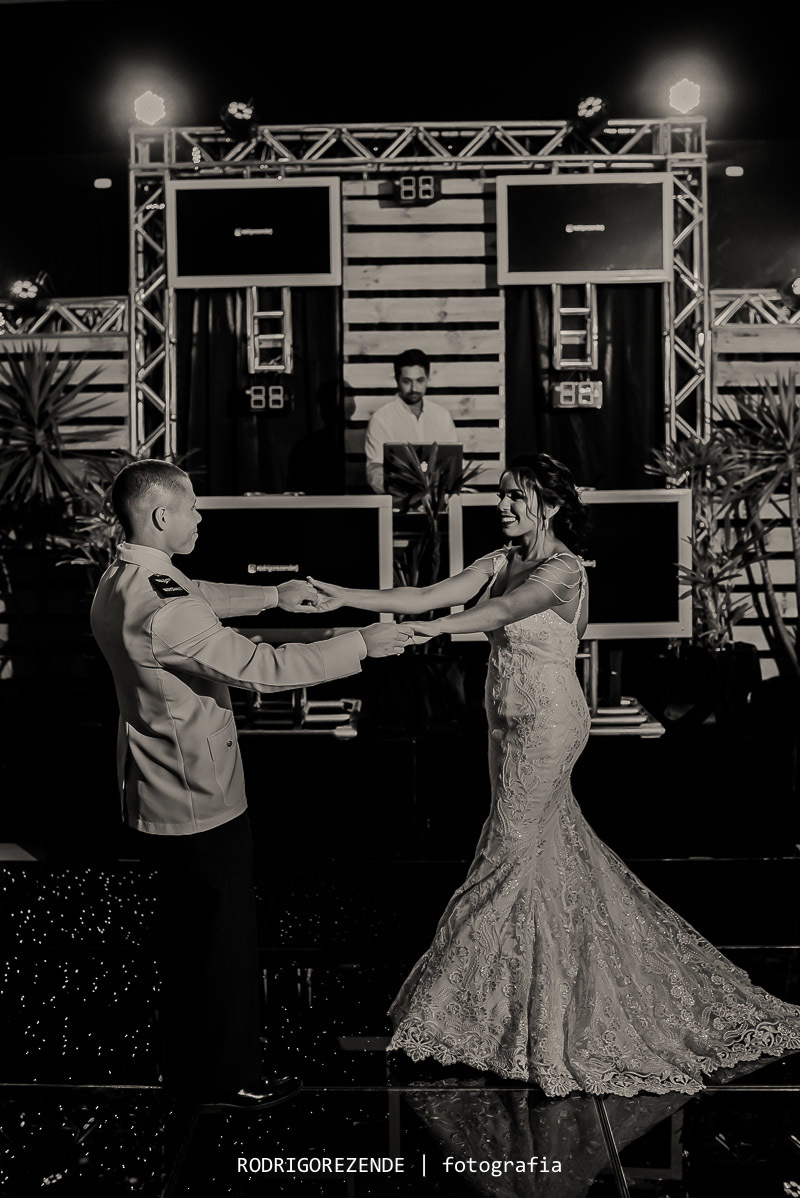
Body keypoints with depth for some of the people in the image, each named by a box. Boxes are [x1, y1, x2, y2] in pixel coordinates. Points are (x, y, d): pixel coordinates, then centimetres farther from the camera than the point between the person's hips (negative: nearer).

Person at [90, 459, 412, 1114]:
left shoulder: (122, 581, 2)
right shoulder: (162, 608, -30)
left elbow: (203, 599, 21)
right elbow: (261, 668, -30)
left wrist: (272, 595, 17)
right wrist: (361, 644, -23)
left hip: (161, 792, 10)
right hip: (200, 800, -10)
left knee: (189, 931, 25)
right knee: (225, 938, 8)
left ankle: (188, 1066, 43)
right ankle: (226, 1080, 27)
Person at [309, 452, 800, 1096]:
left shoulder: (563, 569, -17)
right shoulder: (503, 560, 5)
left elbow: (500, 611, -34)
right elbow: (432, 596, -6)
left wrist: (431, 627, -52)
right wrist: (342, 597, -17)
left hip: (546, 722, -8)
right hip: (512, 721, 8)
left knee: (515, 852, 3)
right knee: (552, 842, 19)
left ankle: (486, 998, 19)